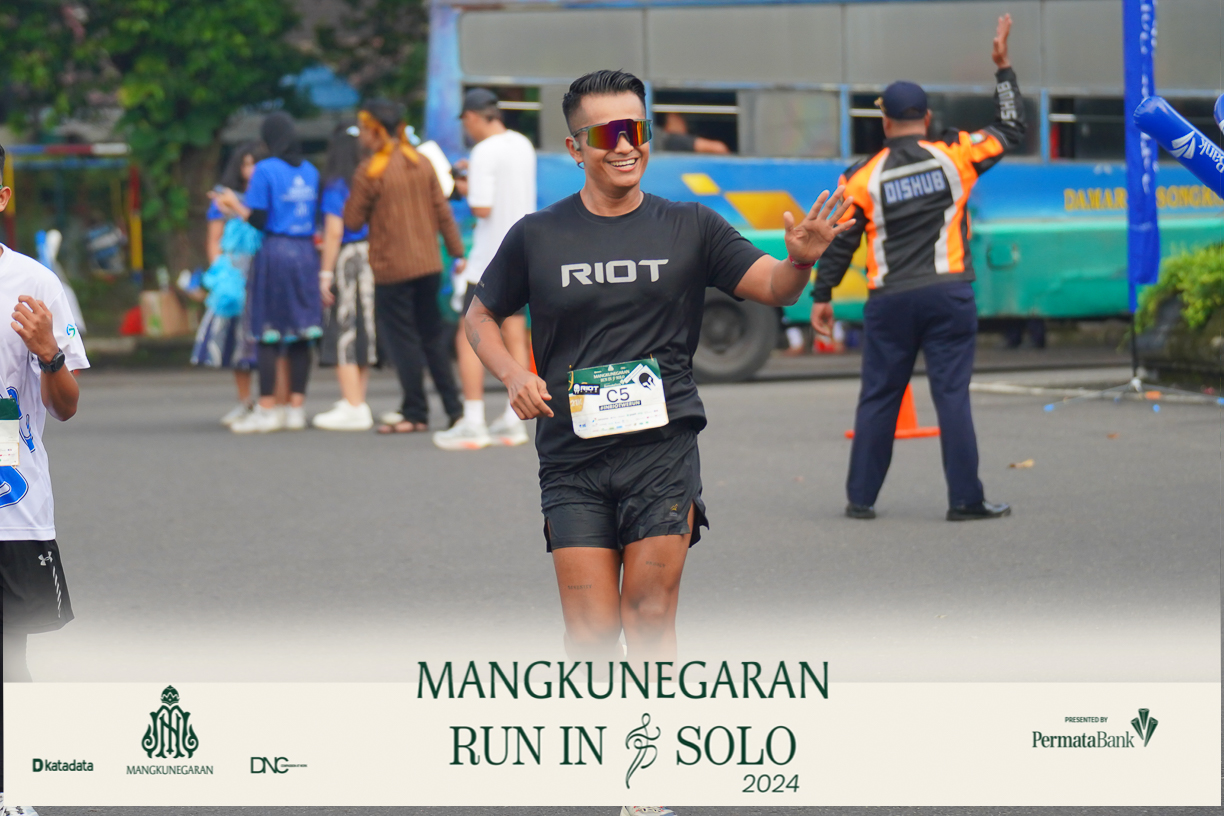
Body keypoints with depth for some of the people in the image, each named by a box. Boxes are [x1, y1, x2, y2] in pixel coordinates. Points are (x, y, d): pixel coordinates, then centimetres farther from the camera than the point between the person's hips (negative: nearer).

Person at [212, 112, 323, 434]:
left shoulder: (265, 171, -8)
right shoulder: (310, 171, 9)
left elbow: (258, 220, -11)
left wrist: (234, 204, 7)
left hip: (275, 251, -5)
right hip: (306, 252, 5)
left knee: (267, 334, 0)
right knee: (300, 334, 7)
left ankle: (267, 409, -1)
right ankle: (296, 407, 8)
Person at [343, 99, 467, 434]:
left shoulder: (370, 171, -12)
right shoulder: (422, 163, 5)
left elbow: (352, 221, -8)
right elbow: (443, 211, 5)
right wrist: (457, 252, 9)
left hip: (392, 268, -6)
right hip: (429, 264, 6)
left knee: (402, 340, 2)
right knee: (433, 336, 14)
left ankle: (415, 414, 4)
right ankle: (454, 408, 13)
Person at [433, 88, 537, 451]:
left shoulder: (484, 152, -16)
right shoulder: (523, 145, 9)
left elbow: (482, 207, -20)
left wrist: (467, 190, -2)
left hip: (488, 261, -8)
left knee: (469, 340, -3)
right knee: (515, 339, 10)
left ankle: (472, 424, -6)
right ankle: (513, 421, 11)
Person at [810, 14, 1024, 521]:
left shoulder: (863, 178, 1)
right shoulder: (955, 156, 1)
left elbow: (839, 241, 3)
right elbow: (1010, 130, 13)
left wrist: (822, 296, 12)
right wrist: (1004, 68, 20)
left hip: (889, 302, 1)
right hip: (947, 296, -1)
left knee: (877, 397, 8)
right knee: (952, 394, -1)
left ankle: (861, 497, 12)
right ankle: (965, 499, -2)